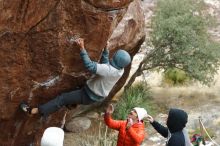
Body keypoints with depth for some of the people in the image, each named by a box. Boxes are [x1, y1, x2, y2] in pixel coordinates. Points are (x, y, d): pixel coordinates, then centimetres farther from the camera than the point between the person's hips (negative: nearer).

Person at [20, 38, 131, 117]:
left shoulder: (110, 70, -36)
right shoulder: (120, 69, -8)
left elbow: (90, 66, -42)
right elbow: (105, 63, 9)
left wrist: (82, 48, -40)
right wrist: (105, 48, 2)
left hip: (89, 96, -8)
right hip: (98, 96, 8)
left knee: (63, 98, -9)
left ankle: (33, 111, -7)